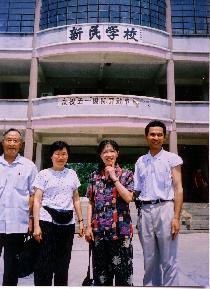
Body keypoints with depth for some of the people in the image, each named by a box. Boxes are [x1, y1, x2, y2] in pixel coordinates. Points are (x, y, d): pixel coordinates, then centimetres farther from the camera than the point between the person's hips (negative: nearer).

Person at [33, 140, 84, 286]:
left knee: (63, 263, 10)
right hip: (47, 221, -3)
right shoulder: (43, 174, 2)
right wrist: (36, 225, -11)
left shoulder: (72, 174, 12)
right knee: (44, 263, -3)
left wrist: (81, 220, 9)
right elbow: (37, 201, -3)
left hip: (68, 223, 3)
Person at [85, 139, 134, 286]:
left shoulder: (126, 174, 2)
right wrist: (89, 226, 2)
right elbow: (91, 203, 9)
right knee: (100, 269, 11)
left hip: (120, 228, -2)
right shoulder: (95, 176, 10)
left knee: (122, 268, 3)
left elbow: (128, 198, -11)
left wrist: (114, 178, -11)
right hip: (99, 230, 3)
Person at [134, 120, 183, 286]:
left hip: (165, 208, -3)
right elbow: (136, 190, 14)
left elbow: (178, 189, -3)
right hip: (145, 211, 4)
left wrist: (176, 217, -11)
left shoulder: (172, 158, 2)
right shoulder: (140, 161, 13)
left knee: (168, 260, 2)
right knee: (149, 259, 13)